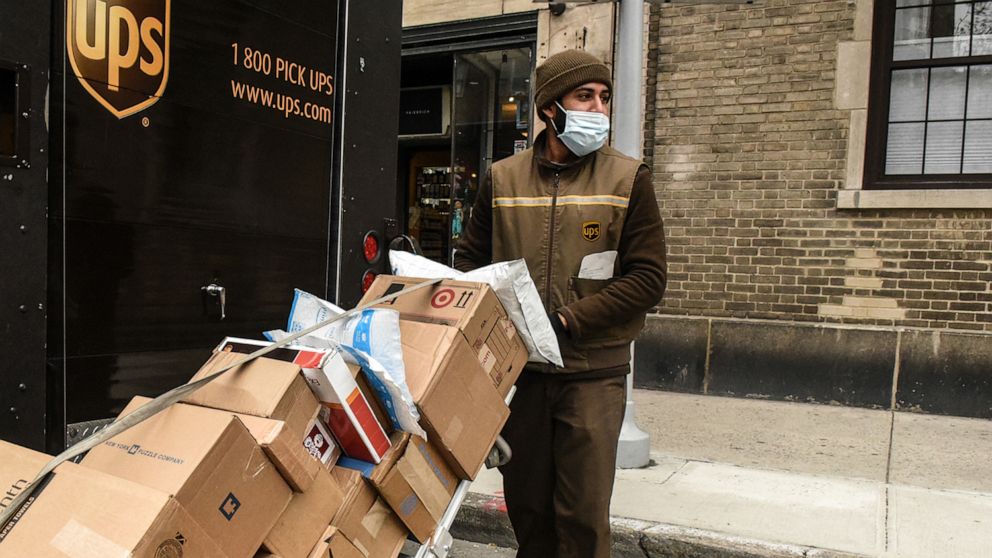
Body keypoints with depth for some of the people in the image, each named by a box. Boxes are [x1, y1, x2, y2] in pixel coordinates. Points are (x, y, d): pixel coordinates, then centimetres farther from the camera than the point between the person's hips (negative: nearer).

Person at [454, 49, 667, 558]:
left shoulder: (628, 179, -2)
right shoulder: (503, 178, 5)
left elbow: (647, 278, -7)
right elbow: (470, 258, 14)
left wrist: (568, 319, -16)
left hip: (593, 369, -2)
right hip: (519, 365, 3)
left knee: (584, 511, 3)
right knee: (524, 501, 15)